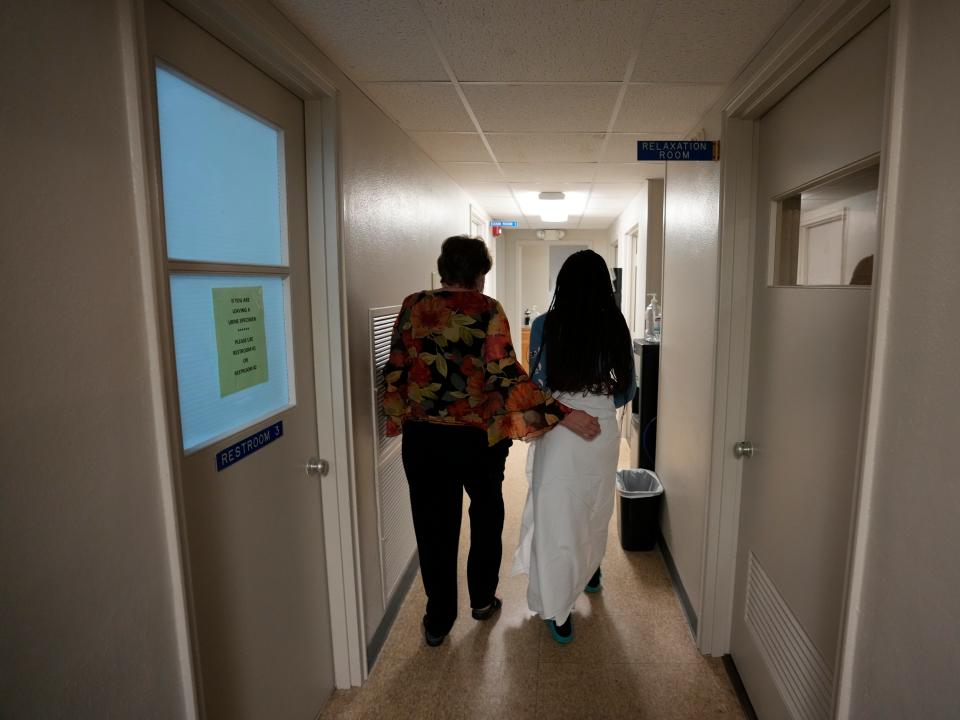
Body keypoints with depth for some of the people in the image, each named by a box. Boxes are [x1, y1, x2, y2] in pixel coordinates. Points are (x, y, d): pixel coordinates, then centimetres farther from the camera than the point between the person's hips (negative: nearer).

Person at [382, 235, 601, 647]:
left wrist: (397, 420, 14)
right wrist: (562, 414, -18)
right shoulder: (487, 311, -11)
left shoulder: (413, 307, -1)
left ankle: (438, 620, 26)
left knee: (434, 526, 14)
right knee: (486, 516, 23)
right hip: (479, 436, -2)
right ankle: (482, 600, 36)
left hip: (423, 436, 2)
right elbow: (507, 375, -20)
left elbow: (395, 372, 1)